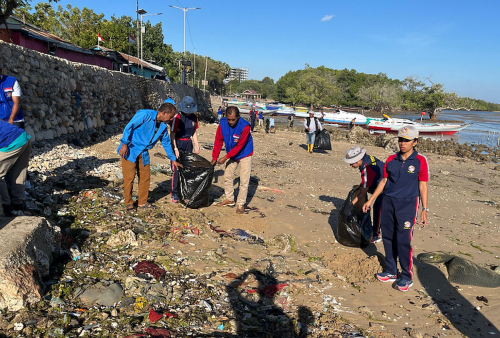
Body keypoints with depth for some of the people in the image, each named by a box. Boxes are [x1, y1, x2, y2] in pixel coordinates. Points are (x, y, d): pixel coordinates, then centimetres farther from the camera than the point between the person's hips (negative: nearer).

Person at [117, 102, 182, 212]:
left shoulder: (163, 126, 4)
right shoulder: (145, 114, -18)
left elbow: (166, 142, 15)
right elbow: (129, 127, -20)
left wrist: (173, 159, 19)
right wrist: (124, 144, -22)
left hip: (143, 153, 7)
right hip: (130, 150, -7)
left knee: (145, 177, 9)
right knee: (129, 177, -4)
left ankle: (143, 202, 22)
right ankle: (128, 203, 10)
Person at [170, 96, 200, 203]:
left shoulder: (194, 117, 4)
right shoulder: (177, 117, -13)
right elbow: (172, 134, -11)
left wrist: (196, 146, 8)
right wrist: (175, 149, -17)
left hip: (188, 144, 5)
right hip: (178, 143, -5)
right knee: (176, 170, -5)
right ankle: (174, 194, 4)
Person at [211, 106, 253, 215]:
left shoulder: (245, 126, -30)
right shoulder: (222, 123, -16)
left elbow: (239, 146, -26)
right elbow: (218, 141, -7)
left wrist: (226, 157, -24)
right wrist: (214, 158, -10)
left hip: (244, 155, -5)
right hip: (231, 155, 5)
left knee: (244, 181, -4)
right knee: (227, 177, 13)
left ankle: (241, 204, 9)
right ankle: (229, 199, 31)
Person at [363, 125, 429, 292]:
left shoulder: (420, 161, -4)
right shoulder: (391, 160, 7)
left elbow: (423, 186, -2)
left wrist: (424, 209, -5)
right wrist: (370, 200, 12)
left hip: (407, 204, -4)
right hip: (388, 202, 5)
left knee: (403, 241, -4)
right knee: (388, 238, 10)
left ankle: (406, 277, 12)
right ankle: (391, 271, 25)